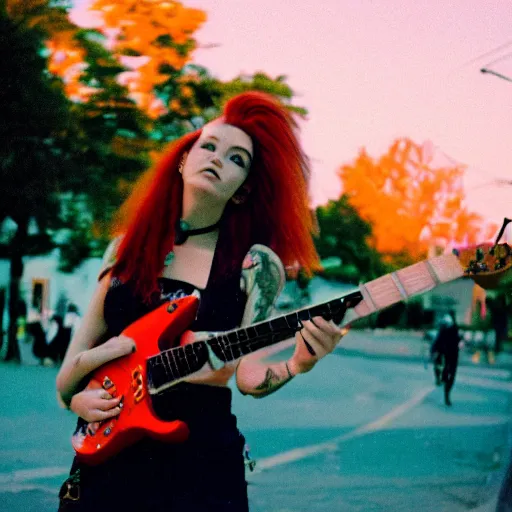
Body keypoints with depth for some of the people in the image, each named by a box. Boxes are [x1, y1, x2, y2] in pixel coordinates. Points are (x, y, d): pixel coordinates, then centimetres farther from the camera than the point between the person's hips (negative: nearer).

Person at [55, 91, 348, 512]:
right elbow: (79, 352, 11)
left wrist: (296, 365, -29)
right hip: (104, 448, 3)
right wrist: (74, 395, -8)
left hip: (200, 458, -3)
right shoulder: (129, 246, 7)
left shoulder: (255, 263, -3)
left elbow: (249, 375, -10)